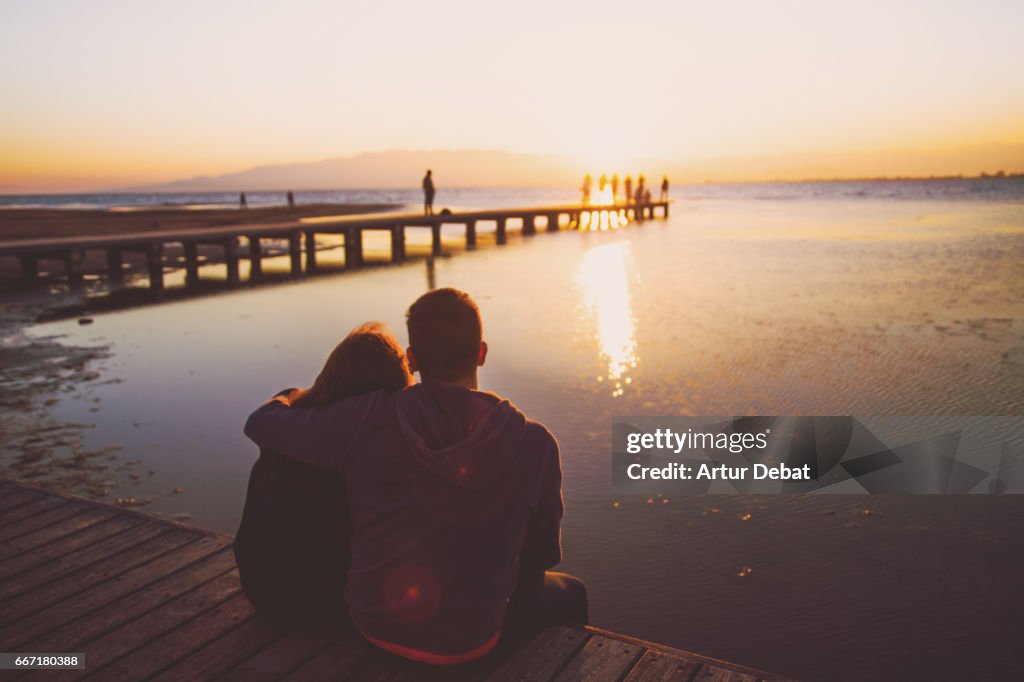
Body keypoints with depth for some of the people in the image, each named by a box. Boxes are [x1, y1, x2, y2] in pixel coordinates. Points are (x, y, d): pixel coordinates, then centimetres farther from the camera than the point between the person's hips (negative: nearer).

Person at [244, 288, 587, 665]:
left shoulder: (368, 420, -18)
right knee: (570, 592, 26)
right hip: (466, 637, -2)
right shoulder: (533, 443, -17)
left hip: (374, 621, 3)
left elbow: (261, 422, -4)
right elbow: (542, 552, -3)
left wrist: (291, 398, 19)